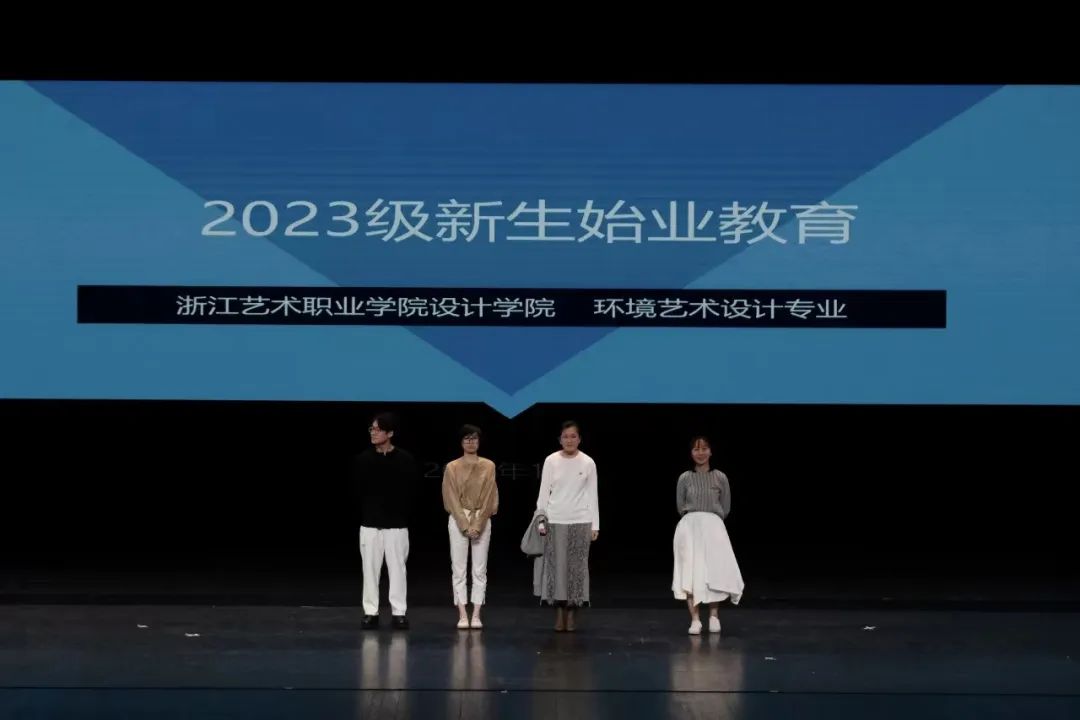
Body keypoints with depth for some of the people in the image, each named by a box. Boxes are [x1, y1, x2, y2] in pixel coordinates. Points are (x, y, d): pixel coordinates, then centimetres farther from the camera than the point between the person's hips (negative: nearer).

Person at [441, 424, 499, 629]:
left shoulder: (488, 466, 3)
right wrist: (465, 525, -12)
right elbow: (452, 498, -3)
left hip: (482, 521, 1)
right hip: (458, 521, -1)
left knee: (480, 570, 0)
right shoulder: (452, 467, 1)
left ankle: (476, 616, 2)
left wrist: (477, 525, -10)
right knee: (458, 569, -3)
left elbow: (489, 497, -2)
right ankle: (462, 616, -1)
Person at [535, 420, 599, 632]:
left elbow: (592, 495, 4)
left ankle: (572, 613, 6)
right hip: (555, 520, 0)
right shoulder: (551, 461, 0)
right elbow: (544, 492, 3)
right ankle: (559, 613, 3)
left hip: (580, 521, 0)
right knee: (556, 565, -3)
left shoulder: (588, 463, 1)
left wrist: (595, 525, 1)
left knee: (577, 566, 0)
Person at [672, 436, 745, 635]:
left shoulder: (720, 478, 3)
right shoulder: (685, 478, 3)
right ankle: (695, 619, -6)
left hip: (713, 528, 0)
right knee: (690, 572, -7)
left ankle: (713, 615, 9)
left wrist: (709, 520, 10)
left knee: (715, 572, -9)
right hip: (689, 527, 0)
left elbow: (725, 508, 10)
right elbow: (680, 506, 10)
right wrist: (694, 519, 11)